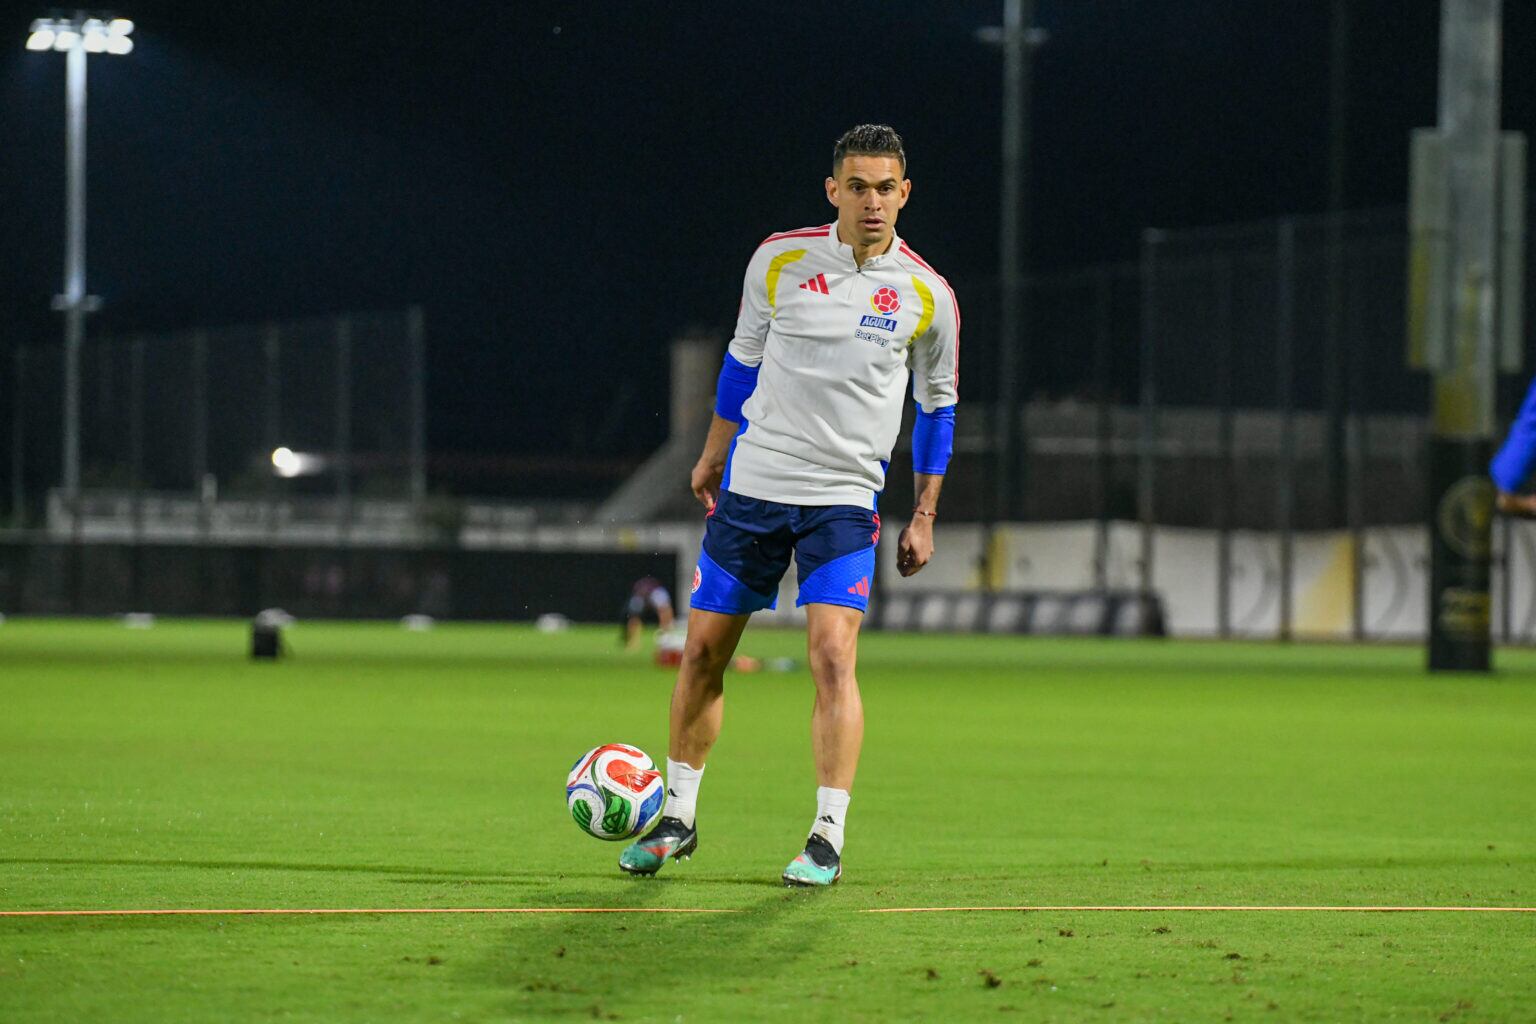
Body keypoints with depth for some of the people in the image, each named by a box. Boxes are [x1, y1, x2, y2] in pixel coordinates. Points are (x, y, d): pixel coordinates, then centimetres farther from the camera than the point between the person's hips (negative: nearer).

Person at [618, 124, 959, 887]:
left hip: (844, 500, -2)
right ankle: (677, 818, 23)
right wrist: (713, 455, 18)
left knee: (832, 654, -17)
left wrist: (924, 518, 7)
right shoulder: (779, 260, -1)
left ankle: (827, 838, -10)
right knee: (702, 651, 6)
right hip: (751, 486, 2)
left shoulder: (926, 295, -4)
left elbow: (936, 408, 8)